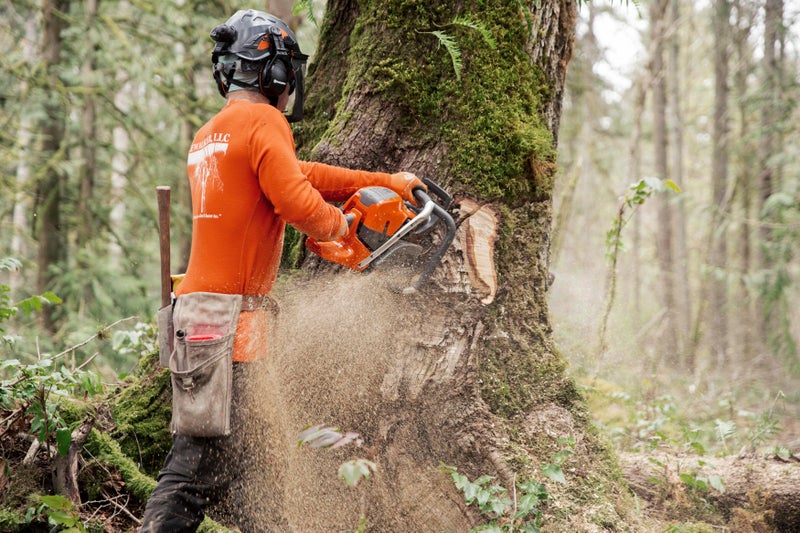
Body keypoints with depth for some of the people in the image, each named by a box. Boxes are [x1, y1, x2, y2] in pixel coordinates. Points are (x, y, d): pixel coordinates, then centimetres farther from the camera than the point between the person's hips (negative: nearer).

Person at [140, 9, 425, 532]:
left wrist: (385, 181, 22)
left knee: (248, 457, 18)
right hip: (231, 321, -9)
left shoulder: (207, 137, 19)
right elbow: (295, 198, -20)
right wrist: (337, 224, 2)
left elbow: (298, 172, 21)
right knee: (196, 471, -9)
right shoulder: (262, 121, -9)